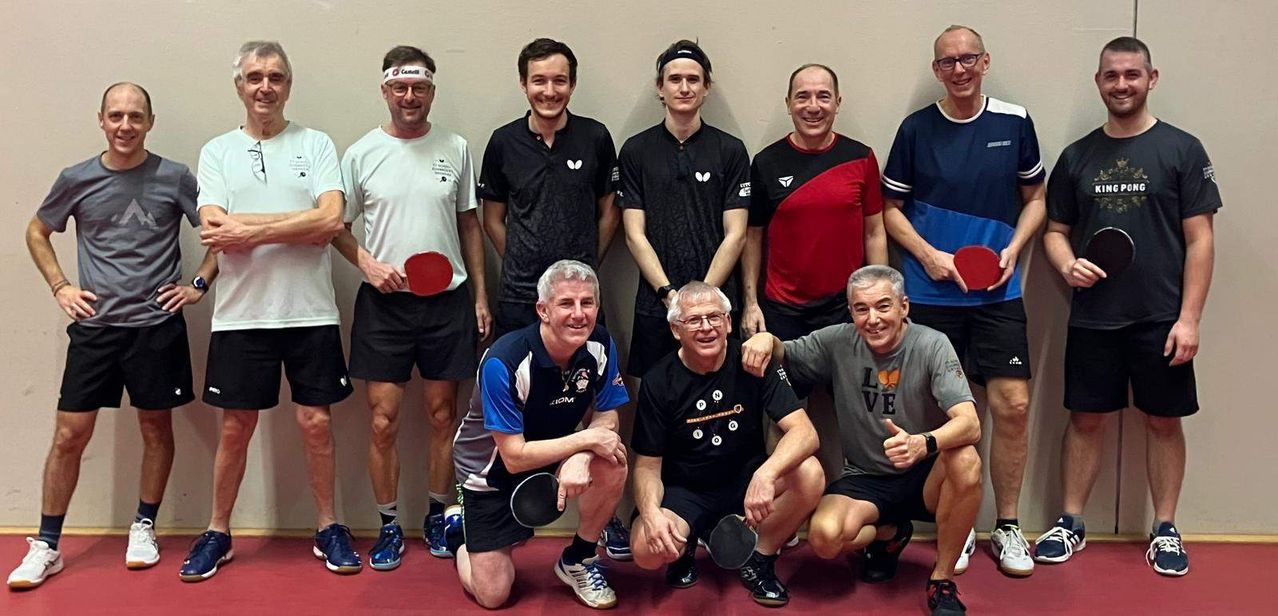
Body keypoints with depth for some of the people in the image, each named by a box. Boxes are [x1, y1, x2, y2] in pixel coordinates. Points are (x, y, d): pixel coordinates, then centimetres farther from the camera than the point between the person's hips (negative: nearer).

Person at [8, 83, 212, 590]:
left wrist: (199, 284, -2)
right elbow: (37, 232, 18)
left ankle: (144, 528, 26)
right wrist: (59, 287, 7)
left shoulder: (174, 178, -3)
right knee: (69, 435, 1)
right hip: (94, 326, 1)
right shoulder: (76, 180, 3)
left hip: (157, 325, -1)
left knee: (156, 427, 9)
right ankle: (46, 546, 13)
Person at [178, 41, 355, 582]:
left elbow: (331, 220, -11)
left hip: (310, 311, -1)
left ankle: (328, 529, 21)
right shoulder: (217, 151, 6)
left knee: (315, 422, 6)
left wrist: (249, 231, -13)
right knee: (236, 427, 9)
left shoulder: (316, 145, 3)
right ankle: (218, 533, 26)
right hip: (241, 314, 1)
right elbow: (216, 232, -8)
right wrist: (299, 222, -12)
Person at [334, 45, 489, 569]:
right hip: (384, 302, -1)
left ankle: (437, 517, 25)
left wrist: (480, 296, 6)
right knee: (384, 422, 1)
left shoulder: (455, 149, 4)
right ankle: (389, 526, 17)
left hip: (447, 300, 1)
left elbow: (469, 225, 9)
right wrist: (367, 263, -11)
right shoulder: (361, 154, 1)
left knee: (442, 415, 9)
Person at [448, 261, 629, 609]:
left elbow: (606, 417, -9)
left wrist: (580, 457, -30)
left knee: (612, 465, -27)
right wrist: (588, 439, -29)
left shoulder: (600, 345, -17)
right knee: (493, 595, -5)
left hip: (554, 450, 4)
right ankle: (459, 529, 28)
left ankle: (577, 560, 0)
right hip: (492, 469, -4)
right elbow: (514, 457, -29)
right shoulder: (503, 363, -31)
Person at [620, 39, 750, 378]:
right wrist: (670, 294, -10)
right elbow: (635, 235, 0)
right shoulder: (635, 151, 5)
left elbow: (735, 235, 0)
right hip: (655, 307, 1)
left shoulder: (731, 150, 4)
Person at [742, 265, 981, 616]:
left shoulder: (931, 345, -14)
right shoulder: (838, 342, -5)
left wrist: (923, 443, -47)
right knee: (824, 537, -28)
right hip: (865, 480, 2)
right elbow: (781, 359, 8)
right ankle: (888, 534, 11)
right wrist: (766, 339, -17)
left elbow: (970, 425, -25)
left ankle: (942, 581, -12)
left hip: (924, 478, -1)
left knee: (966, 461, -35)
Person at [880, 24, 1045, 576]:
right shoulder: (916, 129, 1)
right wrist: (928, 255, -10)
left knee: (1013, 406, -2)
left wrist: (1013, 250, -4)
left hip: (999, 292, 1)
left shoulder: (1014, 122, 4)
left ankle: (1007, 526, 15)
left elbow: (1035, 198, 12)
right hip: (932, 294, -1)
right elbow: (891, 208, 5)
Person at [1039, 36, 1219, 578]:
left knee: (1163, 420, 8)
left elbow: (1199, 239, -3)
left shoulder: (1182, 150, -1)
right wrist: (1067, 265, -9)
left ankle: (1165, 530, 23)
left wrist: (1189, 318, -10)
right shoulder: (1076, 156, 7)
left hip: (1161, 319, -2)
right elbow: (1056, 230, 13)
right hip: (1091, 318, 2)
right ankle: (1071, 523, 21)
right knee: (1086, 418, 8)